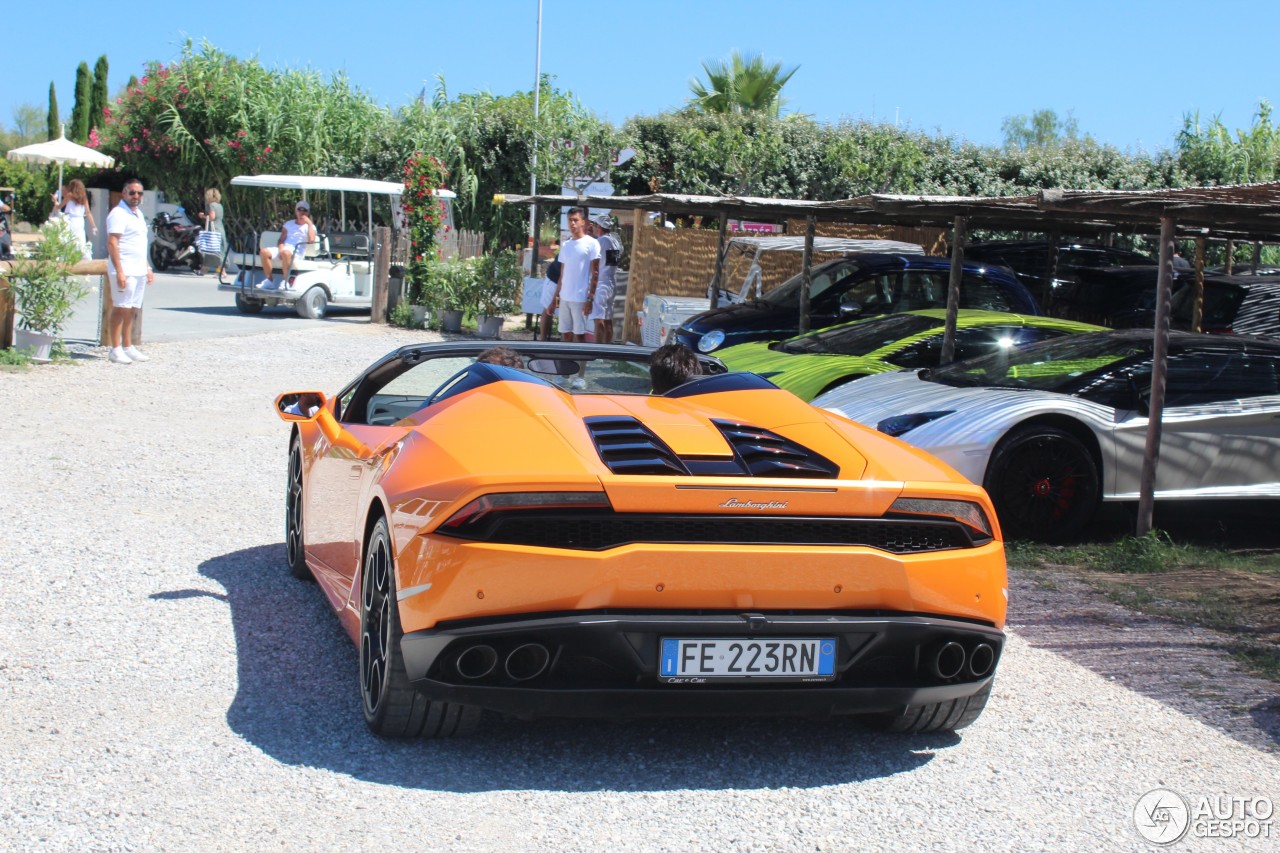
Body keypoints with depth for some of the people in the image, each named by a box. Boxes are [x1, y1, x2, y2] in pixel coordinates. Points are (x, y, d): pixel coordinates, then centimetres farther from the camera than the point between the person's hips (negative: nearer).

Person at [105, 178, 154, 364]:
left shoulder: (138, 213, 18)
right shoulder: (118, 214, -9)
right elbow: (112, 243, -16)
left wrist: (148, 268, 22)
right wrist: (119, 271, -23)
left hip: (140, 271, 8)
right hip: (124, 270, -8)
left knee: (131, 310, 10)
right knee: (120, 310, -7)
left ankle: (128, 347, 16)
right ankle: (115, 350, -5)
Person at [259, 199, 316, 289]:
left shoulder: (309, 226, 12)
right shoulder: (289, 223, 24)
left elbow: (311, 240, -10)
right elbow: (281, 240, 13)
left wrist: (309, 223, -6)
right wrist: (281, 249, -9)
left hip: (297, 252, -4)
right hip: (284, 248, 4)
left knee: (286, 252, -41)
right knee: (264, 252, -24)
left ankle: (285, 281, -30)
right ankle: (269, 280, -14)